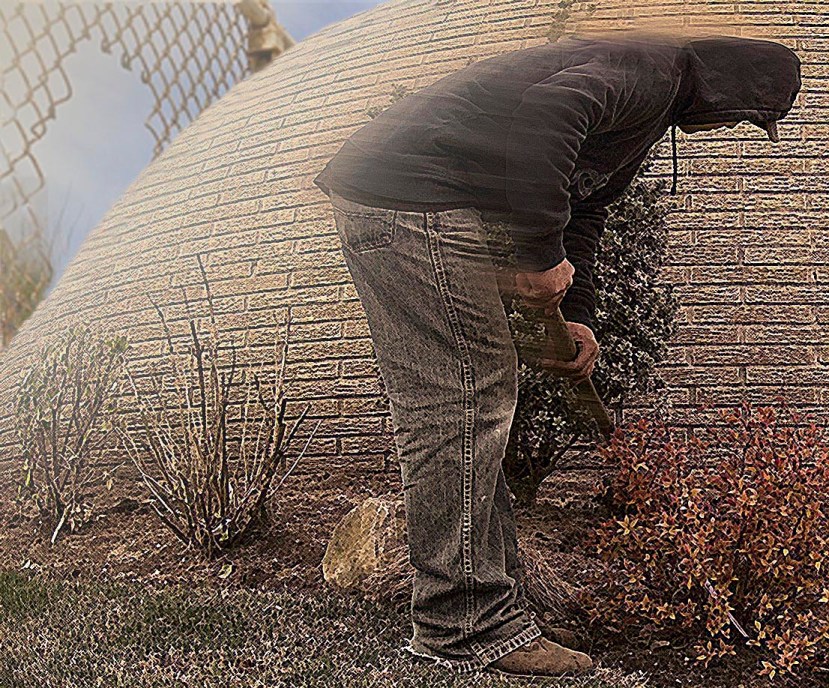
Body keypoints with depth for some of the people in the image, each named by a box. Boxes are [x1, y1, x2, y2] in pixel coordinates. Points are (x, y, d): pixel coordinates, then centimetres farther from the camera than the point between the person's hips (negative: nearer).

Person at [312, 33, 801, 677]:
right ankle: (465, 625, -4)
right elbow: (545, 114, -27)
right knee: (465, 400, -11)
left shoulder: (645, 120, 27)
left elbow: (582, 215, 28)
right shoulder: (650, 69, -7)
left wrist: (578, 317, 14)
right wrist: (543, 256, -21)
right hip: (411, 193, -11)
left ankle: (497, 600, 19)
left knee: (462, 405, 10)